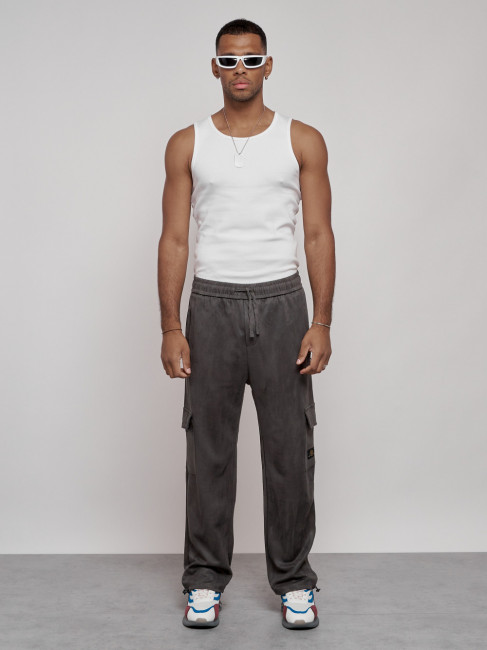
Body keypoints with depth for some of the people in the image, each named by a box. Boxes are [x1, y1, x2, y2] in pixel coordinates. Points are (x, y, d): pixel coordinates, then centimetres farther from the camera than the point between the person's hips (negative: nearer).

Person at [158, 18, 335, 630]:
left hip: (281, 304, 0)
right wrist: (170, 327, -4)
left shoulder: (303, 140, 3)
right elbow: (174, 240, 3)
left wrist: (322, 323, -7)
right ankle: (205, 578, 20)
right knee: (209, 450, 6)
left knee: (289, 449, 4)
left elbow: (319, 236, 0)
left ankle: (293, 580, 18)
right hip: (212, 305, 1)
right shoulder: (187, 144, 5)